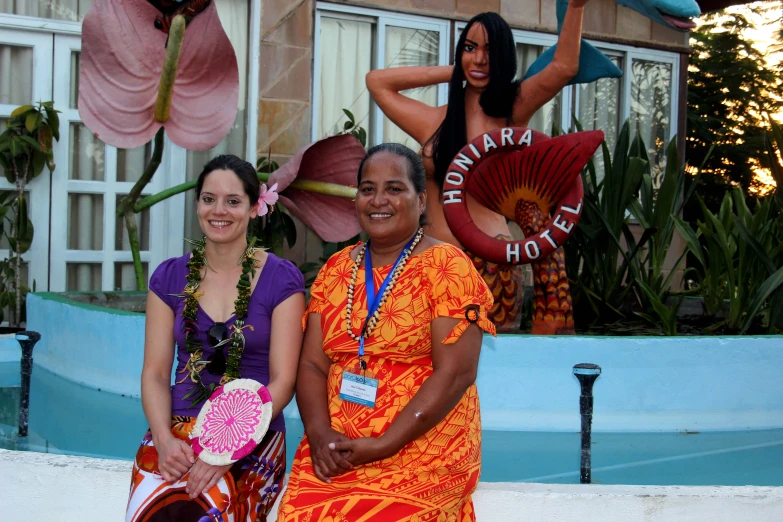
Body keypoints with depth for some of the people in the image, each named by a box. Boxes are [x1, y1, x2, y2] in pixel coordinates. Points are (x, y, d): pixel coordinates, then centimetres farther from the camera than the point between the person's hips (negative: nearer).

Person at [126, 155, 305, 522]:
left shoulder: (281, 279, 0)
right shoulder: (170, 277, 10)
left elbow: (282, 381, -4)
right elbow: (155, 372, 7)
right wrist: (164, 440, -11)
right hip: (177, 426, 2)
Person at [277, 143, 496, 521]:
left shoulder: (446, 267, -4)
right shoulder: (336, 269, 11)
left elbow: (456, 373, -11)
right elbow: (312, 364, 8)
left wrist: (382, 446, -15)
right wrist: (320, 434, -10)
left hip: (423, 452, -3)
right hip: (335, 451, 4)